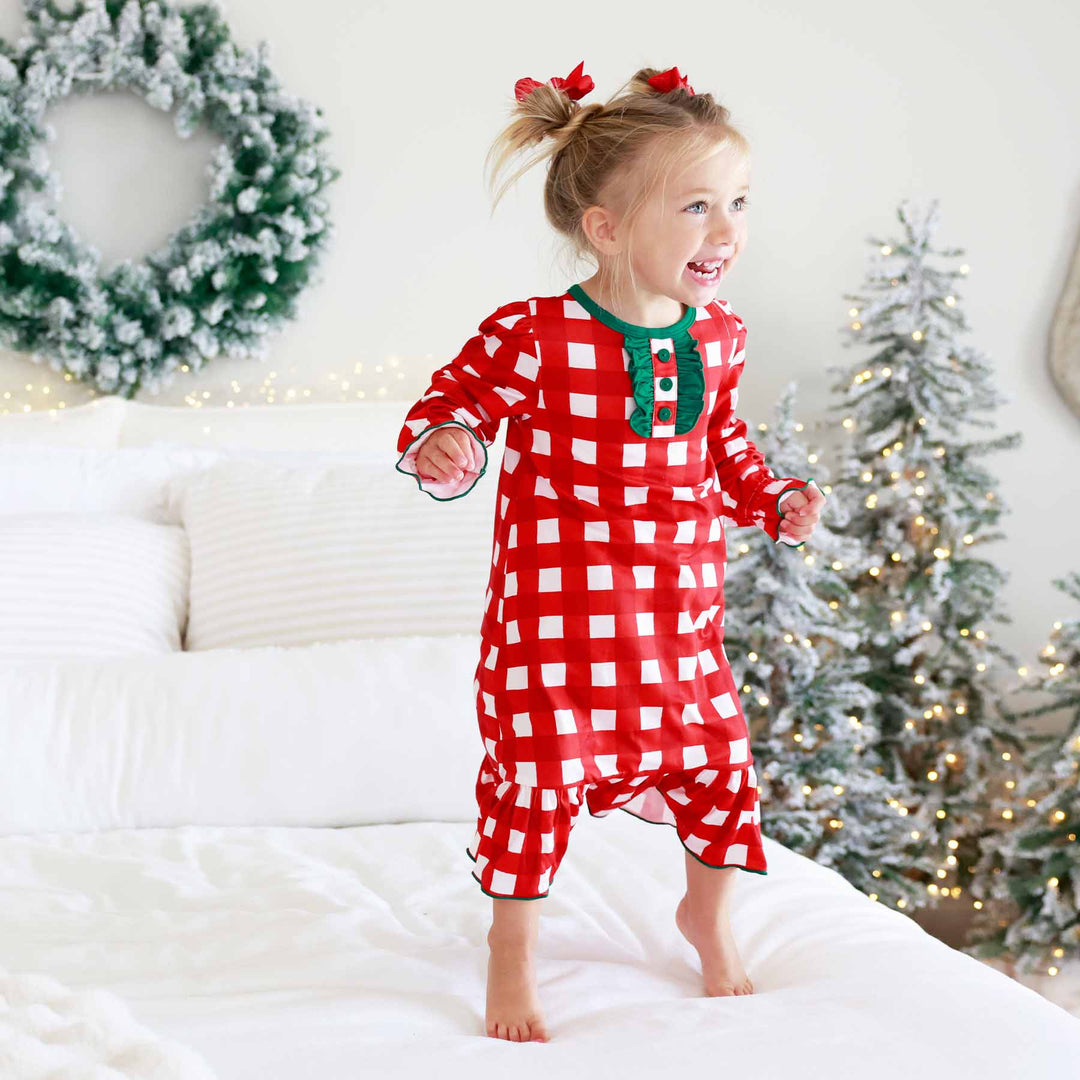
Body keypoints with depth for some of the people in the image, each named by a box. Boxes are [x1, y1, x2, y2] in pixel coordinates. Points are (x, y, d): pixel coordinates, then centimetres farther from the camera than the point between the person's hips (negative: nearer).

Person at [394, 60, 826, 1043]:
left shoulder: (718, 338, 2)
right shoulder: (532, 337, -17)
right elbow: (452, 404, -7)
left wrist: (775, 502, 4)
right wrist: (443, 448, -29)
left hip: (680, 615, 5)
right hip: (554, 615, -5)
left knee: (718, 761, 13)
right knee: (536, 777, 1)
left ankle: (709, 915, 41)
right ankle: (513, 947, 24)